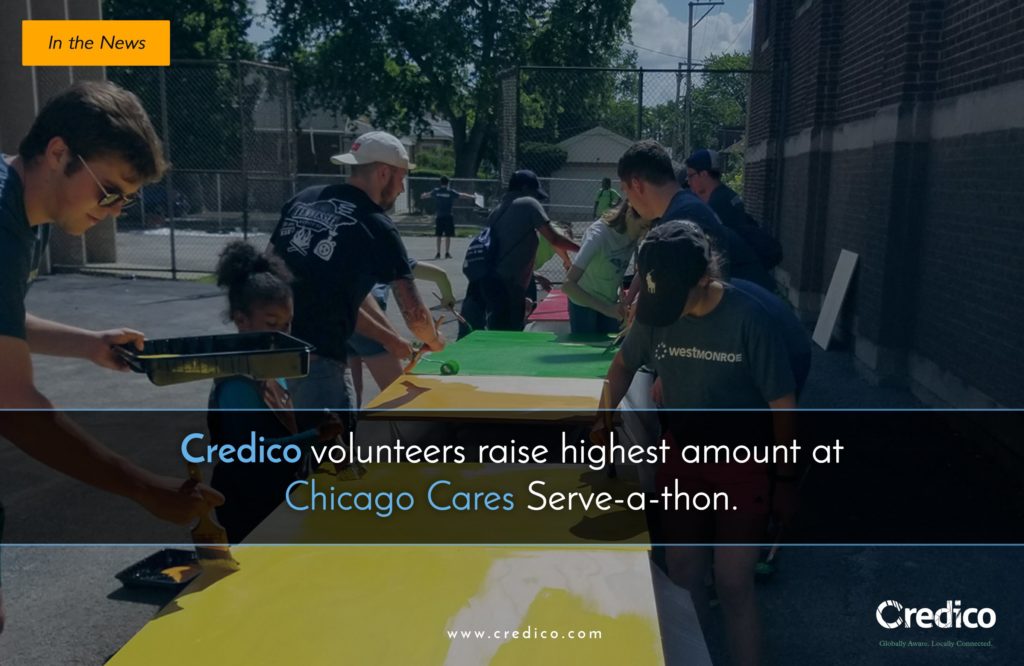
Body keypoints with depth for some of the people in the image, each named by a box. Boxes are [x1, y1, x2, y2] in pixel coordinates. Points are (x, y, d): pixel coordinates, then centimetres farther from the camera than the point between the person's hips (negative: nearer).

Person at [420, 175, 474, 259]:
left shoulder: (436, 191, 3)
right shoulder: (451, 192, -5)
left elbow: (427, 195, 22)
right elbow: (461, 195, 1)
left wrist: (423, 196, 45)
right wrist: (472, 197, 15)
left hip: (439, 216, 2)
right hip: (448, 216, -2)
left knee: (438, 236, 8)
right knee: (448, 236, 2)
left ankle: (438, 253, 8)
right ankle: (447, 253, 2)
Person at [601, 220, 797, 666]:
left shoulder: (748, 319, -23)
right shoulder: (654, 312, -11)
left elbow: (782, 404, -13)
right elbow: (625, 363, 10)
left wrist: (786, 477, -7)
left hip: (743, 463, -4)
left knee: (733, 583, -1)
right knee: (682, 576, 12)